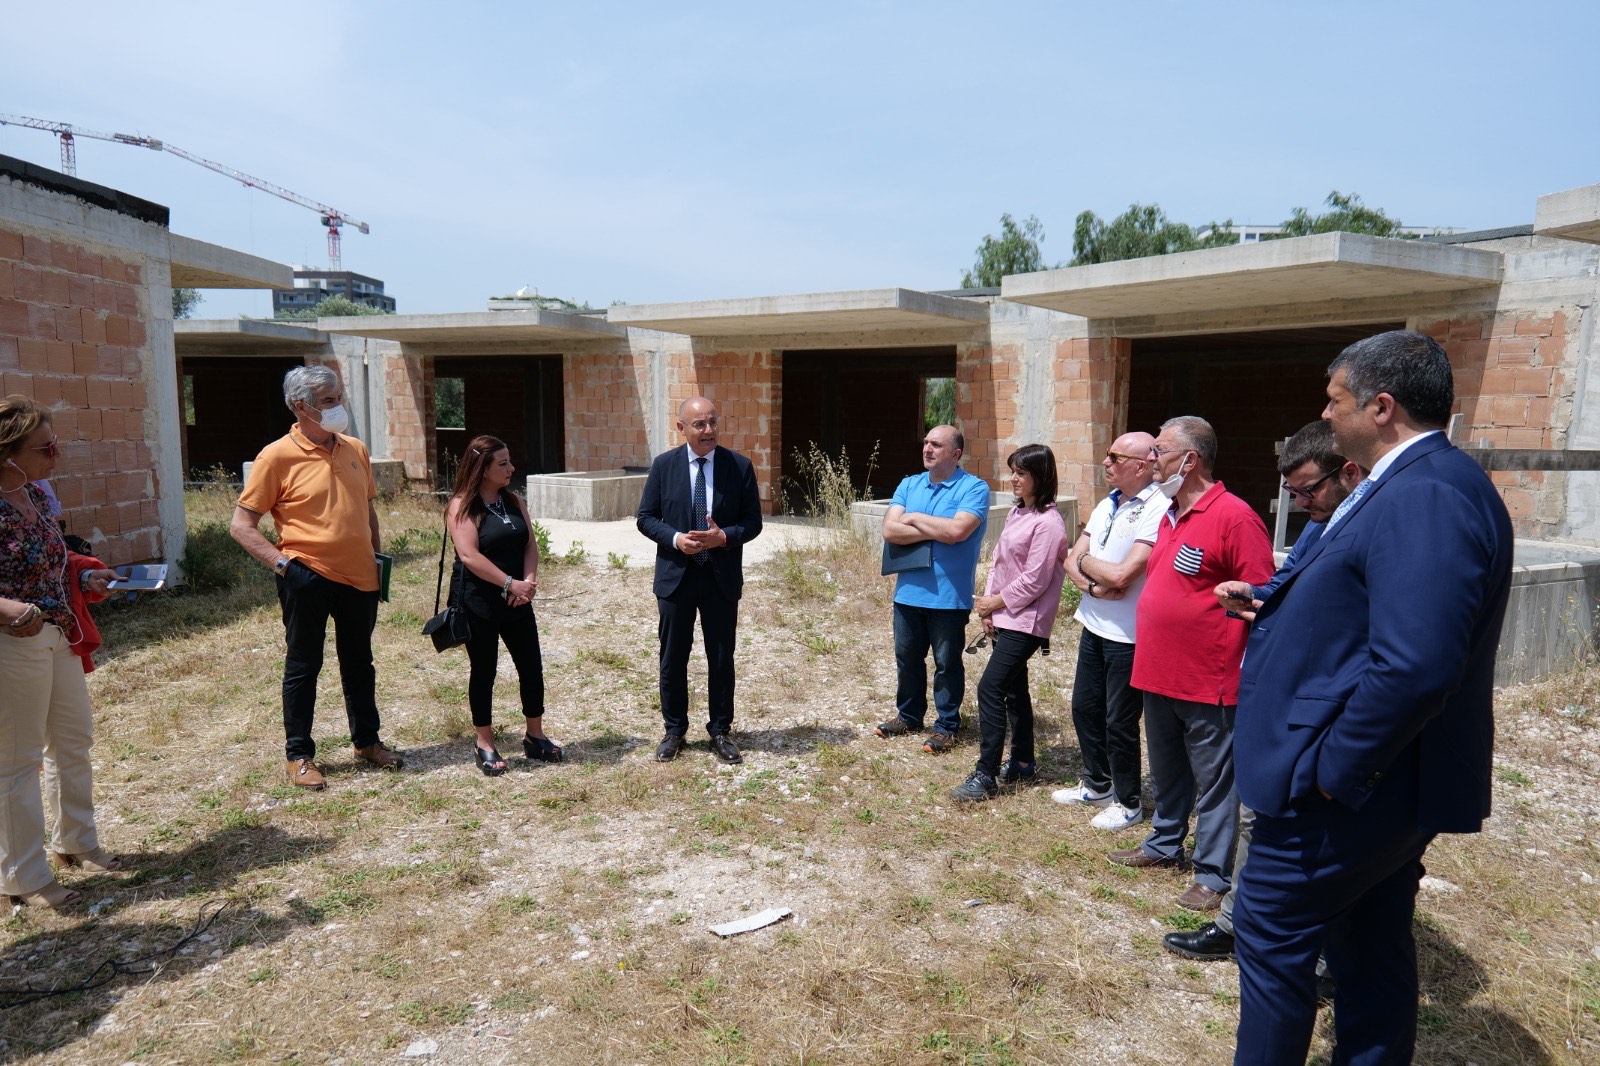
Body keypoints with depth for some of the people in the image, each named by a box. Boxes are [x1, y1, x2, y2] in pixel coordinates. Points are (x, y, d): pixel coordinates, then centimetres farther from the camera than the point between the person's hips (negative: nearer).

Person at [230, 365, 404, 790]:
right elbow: (241, 525, -7)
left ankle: (367, 741, 30)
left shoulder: (355, 450, 8)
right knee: (303, 666, 6)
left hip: (359, 576, 5)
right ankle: (298, 755, 19)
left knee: (359, 663, 16)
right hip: (308, 576, -5)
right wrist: (281, 562, -17)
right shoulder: (277, 456, -9)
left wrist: (377, 557, 12)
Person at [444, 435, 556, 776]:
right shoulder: (462, 506, -10)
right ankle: (484, 744, 19)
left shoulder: (514, 501, 9)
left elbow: (530, 545, 5)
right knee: (484, 673, 5)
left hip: (516, 603, 6)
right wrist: (510, 584, -20)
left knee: (532, 668, 7)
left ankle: (535, 736, 23)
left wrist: (529, 581, -12)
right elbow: (469, 556, -19)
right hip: (479, 604, -6)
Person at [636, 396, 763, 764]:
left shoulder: (739, 466, -2)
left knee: (721, 658, 9)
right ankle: (674, 730, 25)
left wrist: (724, 537, -20)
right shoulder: (663, 465, -1)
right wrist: (675, 538, -16)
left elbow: (753, 521, -1)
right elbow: (646, 517, 2)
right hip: (675, 575, 0)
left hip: (722, 577, 0)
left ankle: (720, 731, 23)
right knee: (673, 658, 9)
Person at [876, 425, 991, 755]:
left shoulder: (974, 488, -9)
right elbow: (889, 530, -5)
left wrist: (915, 519, -11)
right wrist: (936, 532, -15)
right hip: (908, 591, 5)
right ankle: (909, 716, 35)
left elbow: (956, 531, -25)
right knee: (907, 658, 17)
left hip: (948, 596, -5)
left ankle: (947, 726, 22)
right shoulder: (909, 485, 8)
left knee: (947, 663, 7)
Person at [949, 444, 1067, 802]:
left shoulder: (1048, 522, -17)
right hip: (1004, 617, 9)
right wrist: (988, 604, 3)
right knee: (1013, 689, 16)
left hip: (1026, 621, -9)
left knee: (990, 688, -13)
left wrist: (997, 602, -9)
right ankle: (1022, 762, 29)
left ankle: (985, 775, -7)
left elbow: (1035, 580, -19)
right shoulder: (1016, 513, 11)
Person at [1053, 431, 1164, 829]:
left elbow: (1121, 575, -26)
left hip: (1127, 636, -8)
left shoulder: (1158, 511, -20)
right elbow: (1072, 561, 6)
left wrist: (1085, 561, -7)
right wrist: (1093, 586, -14)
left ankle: (1128, 803, 24)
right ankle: (1097, 784, 37)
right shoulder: (1106, 506, 8)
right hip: (1093, 627, 8)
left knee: (1119, 722, 5)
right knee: (1085, 709, 18)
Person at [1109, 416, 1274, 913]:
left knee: (1213, 780, 6)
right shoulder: (1170, 515, 11)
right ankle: (1165, 843, 39)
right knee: (1166, 772, 23)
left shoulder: (1234, 517, -17)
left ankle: (1213, 876, 17)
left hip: (1208, 683, -9)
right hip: (1158, 674, 9)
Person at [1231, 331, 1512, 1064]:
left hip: (1346, 791, -10)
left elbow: (1413, 667, -32)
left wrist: (1332, 768, -23)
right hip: (1381, 782, 10)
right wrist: (1275, 603, 6)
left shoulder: (1426, 495, -23)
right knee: (1372, 951, 20)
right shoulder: (1414, 484, 10)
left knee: (1271, 937, 4)